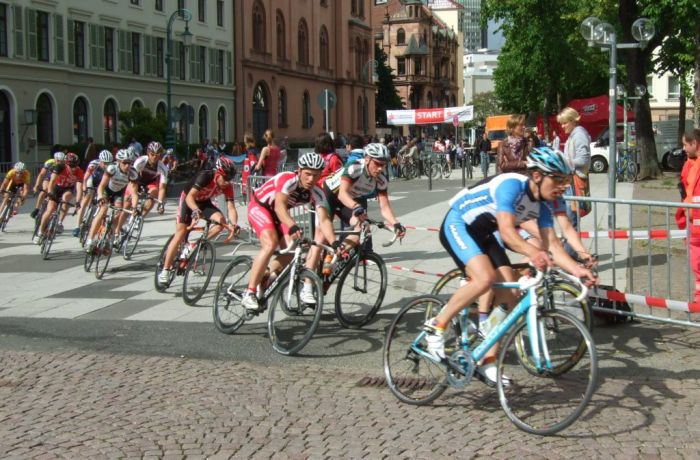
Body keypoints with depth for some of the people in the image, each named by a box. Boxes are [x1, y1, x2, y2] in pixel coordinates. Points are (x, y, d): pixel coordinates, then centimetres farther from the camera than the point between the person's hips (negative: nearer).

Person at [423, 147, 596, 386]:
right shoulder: (512, 185, -28)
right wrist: (532, 252, -56)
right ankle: (436, 325, -15)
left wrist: (578, 270, -27)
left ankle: (488, 362, 3)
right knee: (485, 277, -32)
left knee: (508, 296, -5)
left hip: (485, 233, 8)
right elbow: (506, 231, -38)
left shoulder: (542, 207, -4)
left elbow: (552, 243, -11)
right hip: (457, 225, -8)